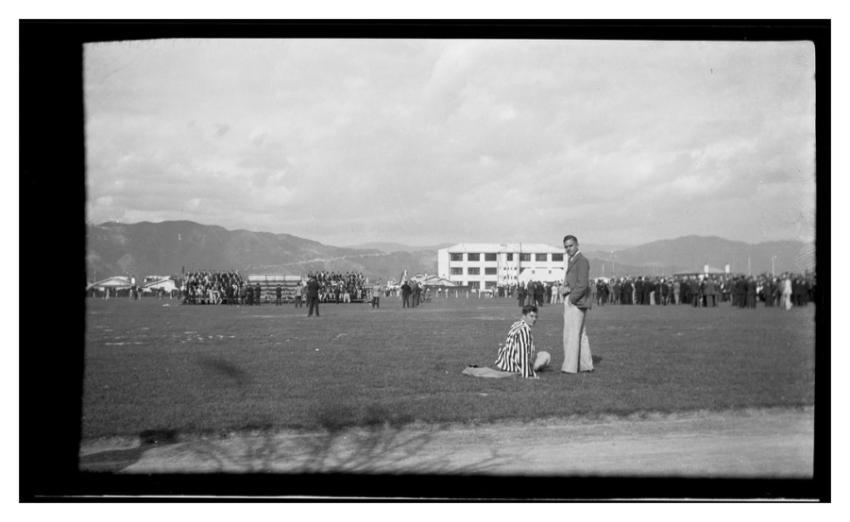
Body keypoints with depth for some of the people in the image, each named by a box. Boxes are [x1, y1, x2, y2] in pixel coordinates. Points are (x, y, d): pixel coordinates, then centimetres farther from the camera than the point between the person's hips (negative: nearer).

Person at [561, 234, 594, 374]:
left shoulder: (582, 261, -12)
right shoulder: (571, 261, 19)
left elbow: (583, 284, -20)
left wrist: (571, 299, -16)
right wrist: (565, 289, 2)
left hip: (577, 303, -10)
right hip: (570, 301, 10)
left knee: (572, 334, -9)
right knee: (581, 335, 12)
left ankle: (570, 367, -8)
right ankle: (586, 365, 17)